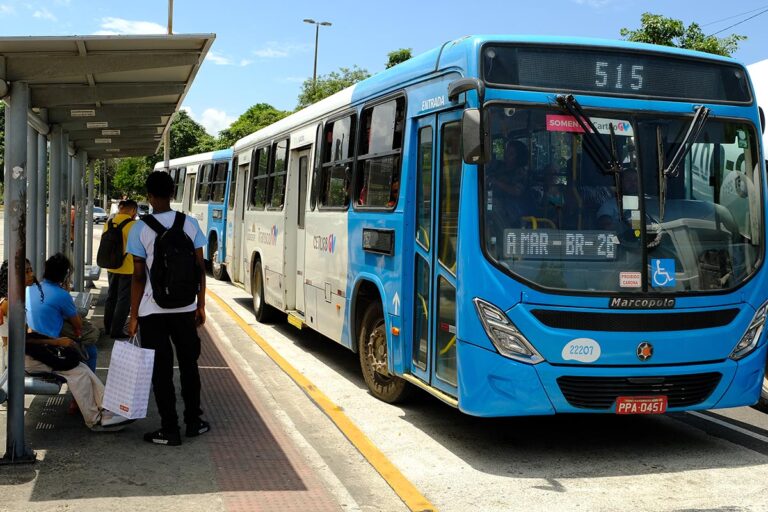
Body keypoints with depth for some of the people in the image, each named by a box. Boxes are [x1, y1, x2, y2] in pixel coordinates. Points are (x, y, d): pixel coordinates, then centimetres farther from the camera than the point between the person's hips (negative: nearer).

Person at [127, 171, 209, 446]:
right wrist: (200, 305, 11)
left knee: (161, 370, 5)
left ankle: (169, 430, 9)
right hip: (185, 308, 3)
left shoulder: (140, 229, -9)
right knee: (189, 365, 17)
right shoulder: (190, 224, -1)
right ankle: (193, 421, 25)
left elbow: (139, 277, -9)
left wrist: (133, 316, -2)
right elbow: (200, 267, 1)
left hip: (153, 311, -3)